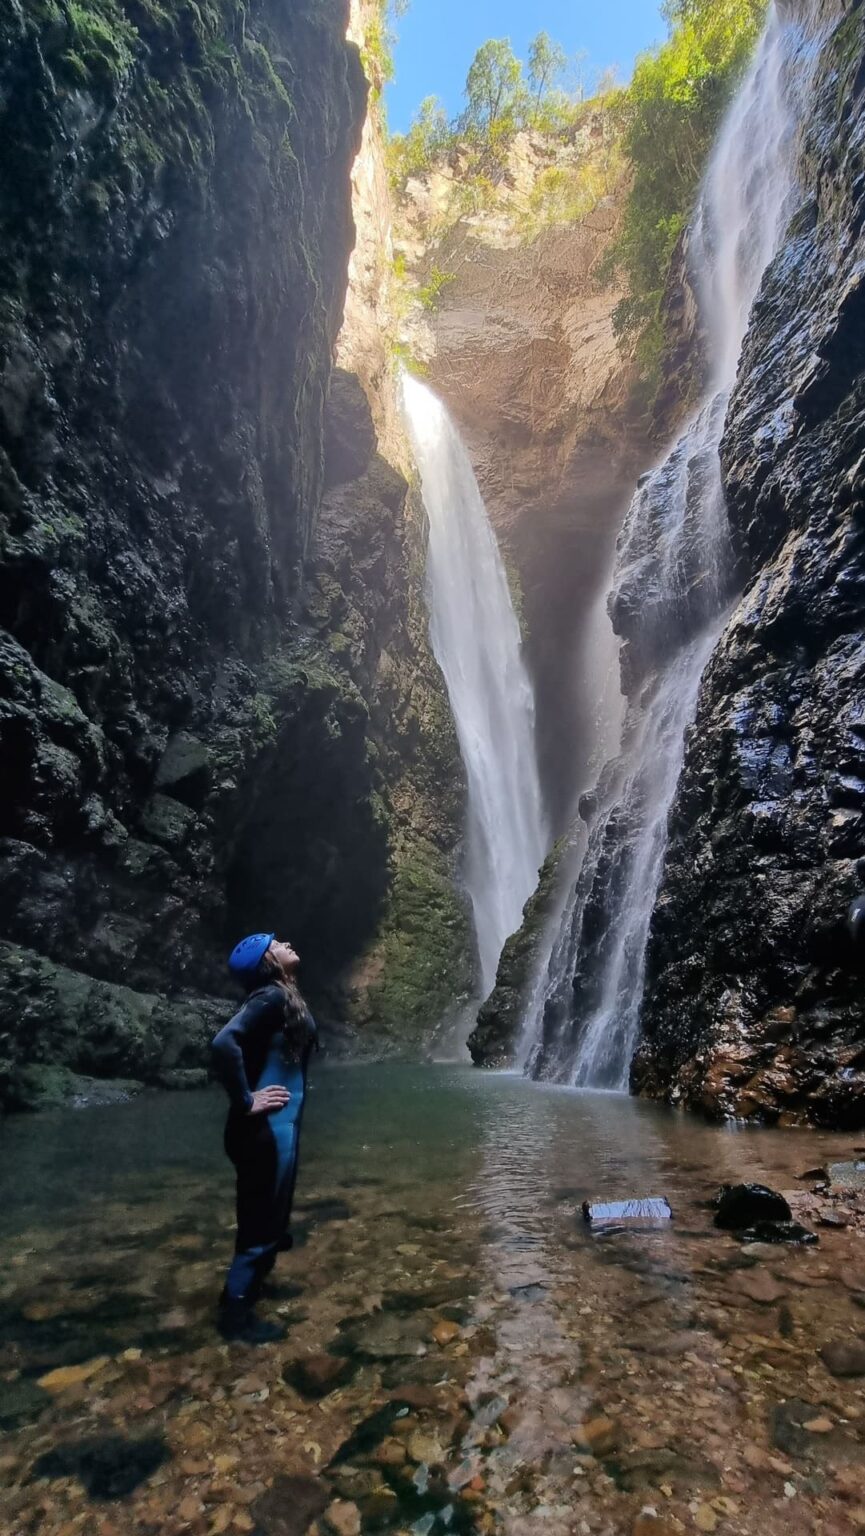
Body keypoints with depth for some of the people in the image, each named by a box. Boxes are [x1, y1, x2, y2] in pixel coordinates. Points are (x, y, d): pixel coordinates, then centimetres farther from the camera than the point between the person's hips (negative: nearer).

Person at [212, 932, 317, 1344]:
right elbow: (225, 1043, -34)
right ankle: (235, 1311, 24)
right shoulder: (271, 996, -21)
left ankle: (249, 1284, 43)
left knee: (269, 1216, 25)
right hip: (267, 1126, -9)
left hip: (280, 1123, 9)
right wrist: (245, 1102, -23)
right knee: (263, 1221, 6)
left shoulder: (281, 997, 7)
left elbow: (236, 1044, 17)